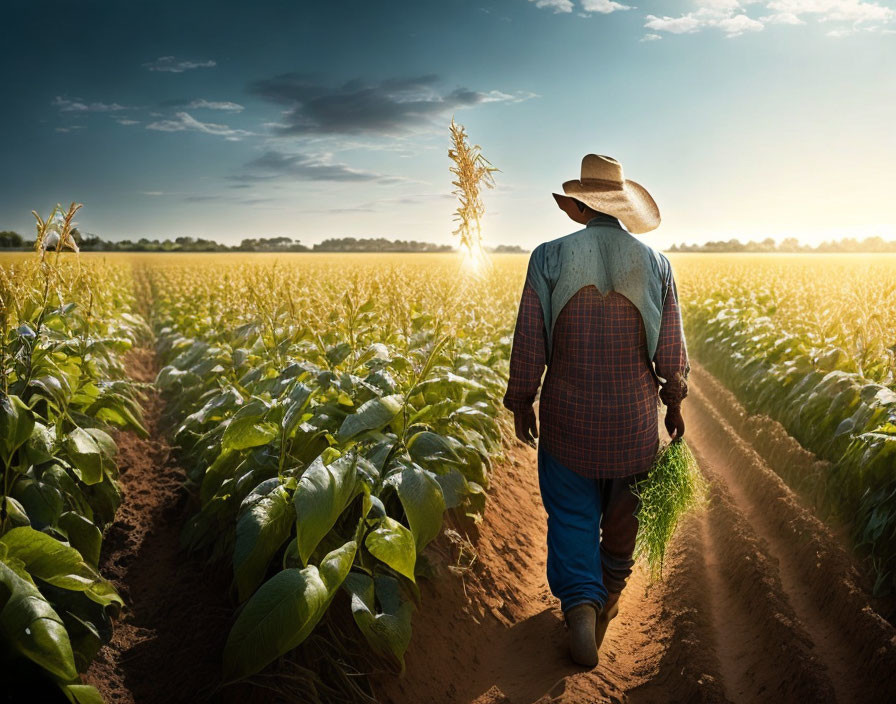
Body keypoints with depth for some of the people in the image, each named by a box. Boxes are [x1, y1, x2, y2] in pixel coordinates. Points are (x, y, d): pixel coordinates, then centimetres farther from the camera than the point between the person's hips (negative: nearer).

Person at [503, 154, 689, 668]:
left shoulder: (550, 258, -10)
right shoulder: (655, 263, -4)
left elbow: (529, 342, -8)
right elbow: (670, 349, 0)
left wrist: (522, 403, 5)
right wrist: (675, 404, 15)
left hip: (569, 416, -2)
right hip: (634, 418, 2)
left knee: (572, 513, 12)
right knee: (622, 510, 21)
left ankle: (581, 603, -5)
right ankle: (610, 595, 40)